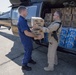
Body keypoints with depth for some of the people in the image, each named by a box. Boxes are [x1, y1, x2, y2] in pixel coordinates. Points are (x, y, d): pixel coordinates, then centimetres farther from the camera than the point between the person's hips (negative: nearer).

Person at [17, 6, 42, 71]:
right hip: (26, 40, -10)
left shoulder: (23, 20, 5)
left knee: (30, 50, 25)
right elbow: (26, 33, -35)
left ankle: (29, 59, 48)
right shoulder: (21, 21, -29)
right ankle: (24, 66, 22)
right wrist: (37, 36, -31)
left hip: (28, 39, 10)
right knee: (27, 51, 5)